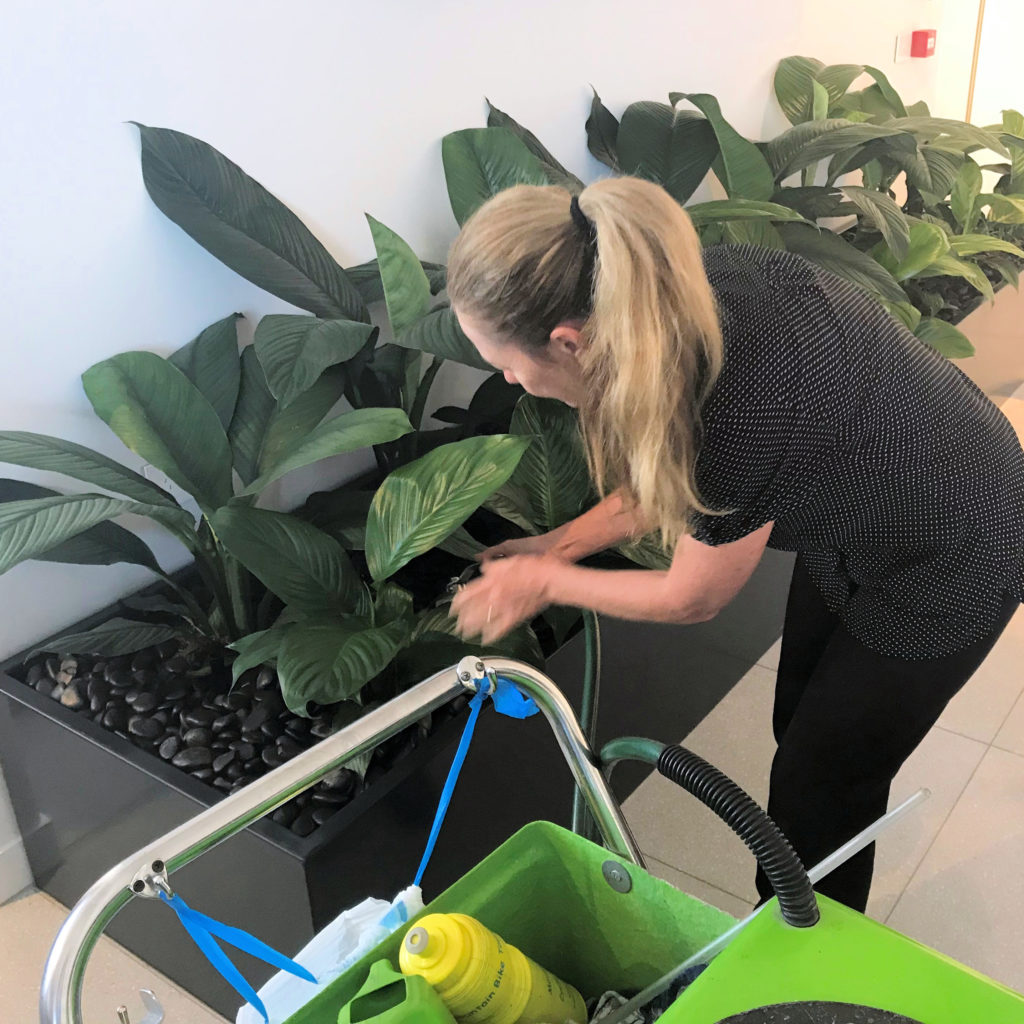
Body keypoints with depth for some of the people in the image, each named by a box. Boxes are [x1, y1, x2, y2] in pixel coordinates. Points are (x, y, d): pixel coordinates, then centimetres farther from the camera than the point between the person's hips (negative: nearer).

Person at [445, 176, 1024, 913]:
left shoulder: (747, 406, -42)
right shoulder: (683, 294, -20)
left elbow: (692, 598, -21)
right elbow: (676, 474, 0)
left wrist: (545, 583, -8)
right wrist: (563, 543, -2)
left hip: (946, 566, -7)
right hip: (857, 517, 7)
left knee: (821, 784, 10)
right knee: (800, 731, 22)